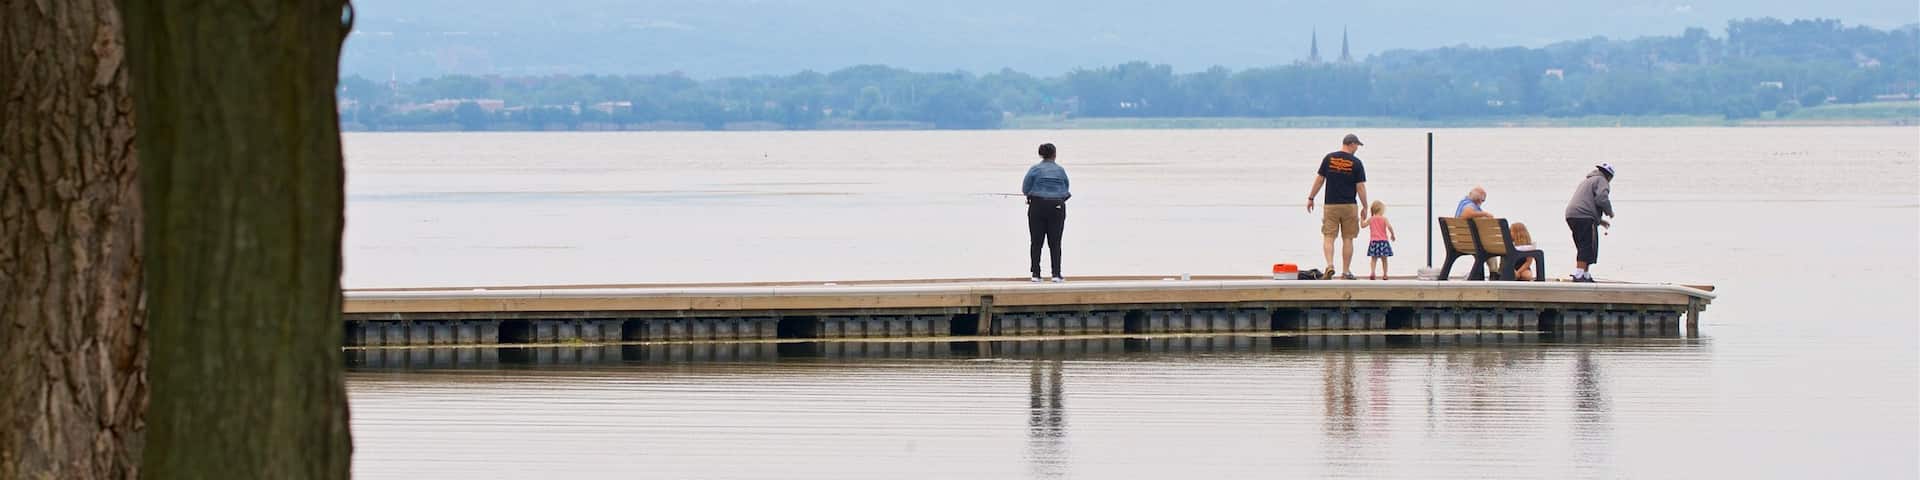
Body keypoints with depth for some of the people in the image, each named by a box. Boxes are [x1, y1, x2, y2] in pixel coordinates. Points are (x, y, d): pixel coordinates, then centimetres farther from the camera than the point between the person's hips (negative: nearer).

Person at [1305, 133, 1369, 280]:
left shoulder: (1329, 158, 0)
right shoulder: (1356, 163, -5)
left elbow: (1319, 180, 3)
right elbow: (1360, 187, -5)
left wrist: (1311, 198, 13)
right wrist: (1364, 208, 3)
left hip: (1331, 205, 1)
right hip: (1350, 206, -1)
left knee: (1328, 237, 2)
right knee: (1348, 239, 7)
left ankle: (1330, 265, -19)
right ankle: (1346, 271, 9)